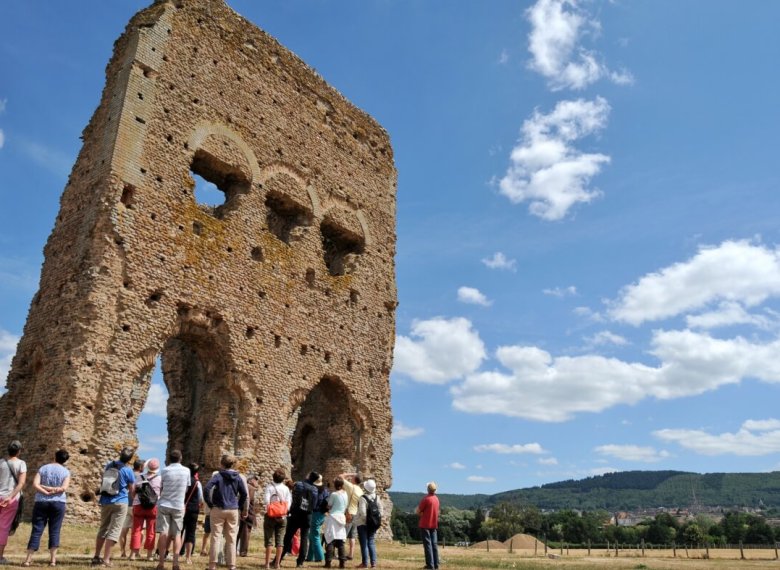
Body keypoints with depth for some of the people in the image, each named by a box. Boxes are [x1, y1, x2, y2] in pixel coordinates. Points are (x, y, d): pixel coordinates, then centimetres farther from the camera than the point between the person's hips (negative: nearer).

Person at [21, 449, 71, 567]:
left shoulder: (43, 468, 5)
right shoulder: (66, 472, 2)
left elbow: (35, 484, -7)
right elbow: (64, 488, -11)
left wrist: (46, 492, -9)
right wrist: (54, 490, -6)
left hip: (41, 502, 1)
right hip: (58, 503, -1)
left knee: (36, 531, 5)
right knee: (54, 531, 5)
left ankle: (28, 559, 3)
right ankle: (53, 560, 4)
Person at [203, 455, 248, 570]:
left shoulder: (218, 476, -5)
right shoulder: (237, 477, 4)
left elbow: (207, 489, -16)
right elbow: (244, 494, 4)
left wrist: (210, 504, -6)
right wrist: (240, 507, 12)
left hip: (218, 509, -2)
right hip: (233, 510, 3)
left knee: (215, 537, 4)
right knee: (231, 539, 7)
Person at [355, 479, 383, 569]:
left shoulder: (363, 498, -17)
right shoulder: (376, 497, 1)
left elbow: (362, 512, -21)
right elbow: (380, 511, 2)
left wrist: (365, 519, -4)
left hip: (362, 523, -5)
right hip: (373, 524, 5)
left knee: (364, 543, 3)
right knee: (371, 543, 12)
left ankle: (365, 563, 5)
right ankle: (373, 562, 9)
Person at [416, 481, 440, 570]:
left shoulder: (426, 499, -16)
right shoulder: (436, 499, 7)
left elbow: (417, 511, -14)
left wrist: (421, 513, 6)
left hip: (425, 524, -6)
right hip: (434, 524, 6)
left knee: (427, 544, -2)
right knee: (434, 544, 10)